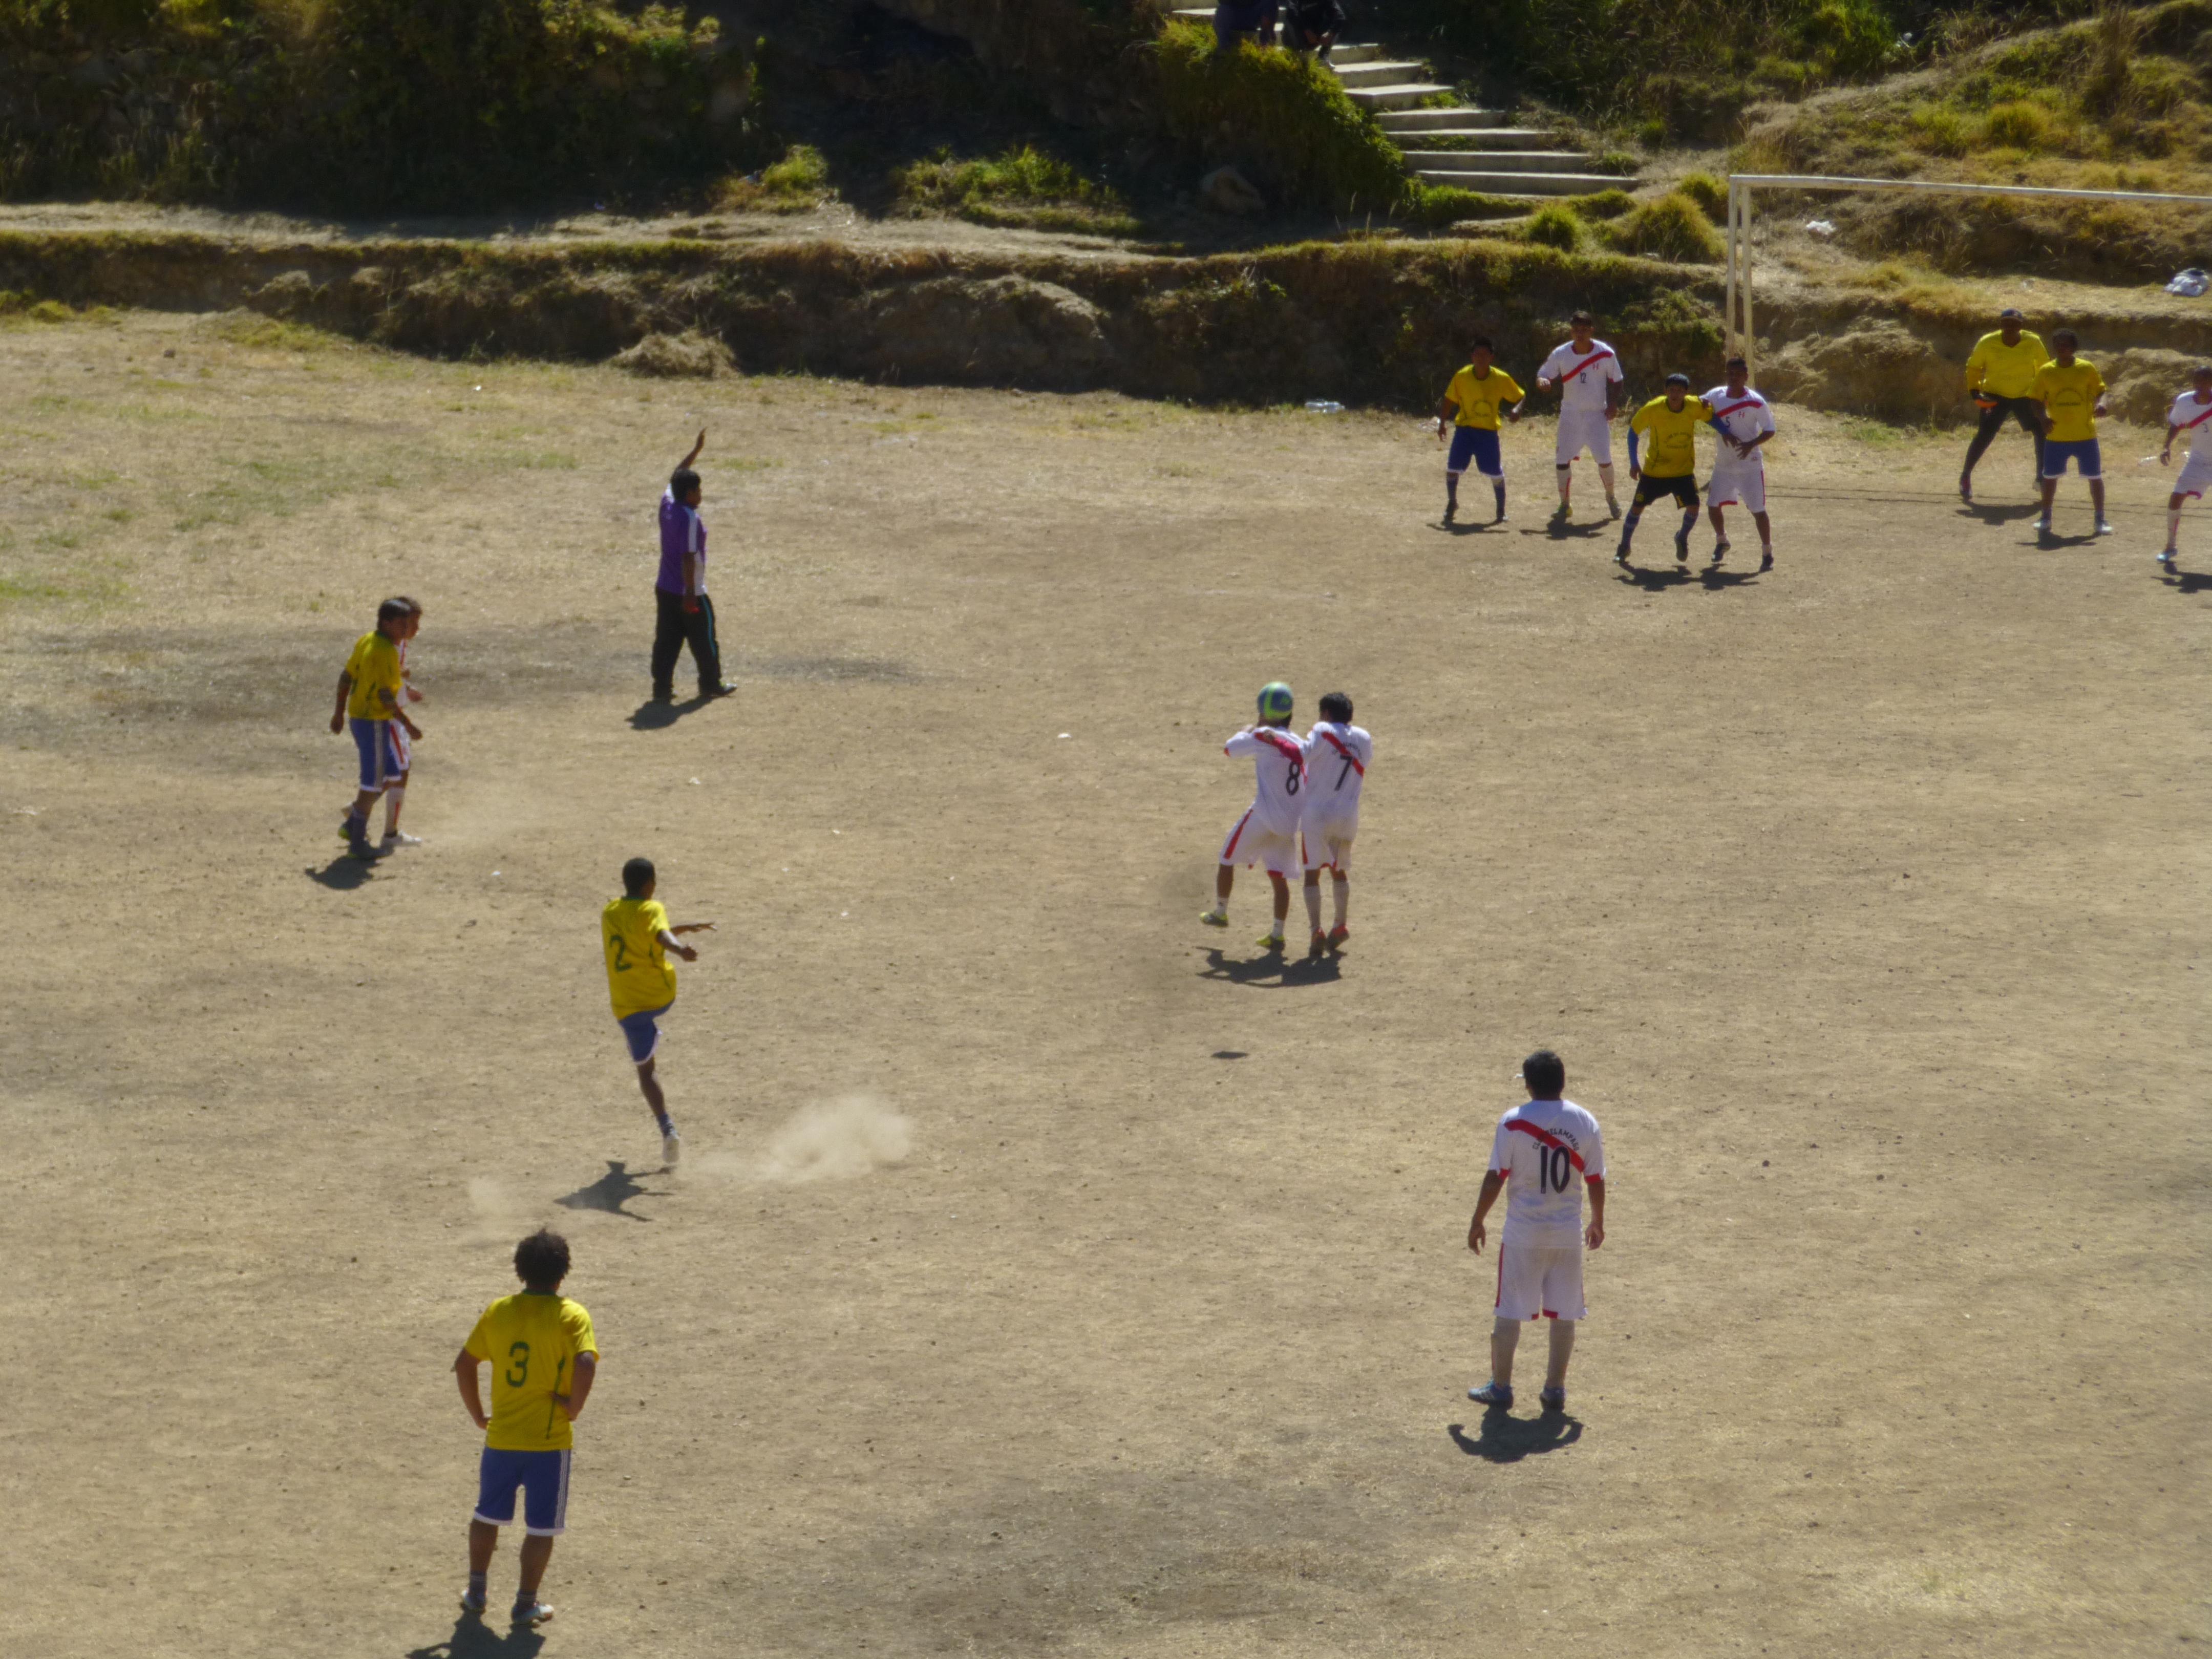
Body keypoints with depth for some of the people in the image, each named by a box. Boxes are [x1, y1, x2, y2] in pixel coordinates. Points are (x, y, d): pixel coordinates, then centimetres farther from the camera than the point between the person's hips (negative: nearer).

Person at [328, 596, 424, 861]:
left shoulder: (366, 641, 8)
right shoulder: (384, 651, -20)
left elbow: (346, 676, 13)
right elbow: (385, 695, -23)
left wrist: (339, 712, 19)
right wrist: (408, 725, -18)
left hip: (358, 717, 10)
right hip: (375, 722, -10)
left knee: (392, 774, 19)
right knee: (374, 782, 0)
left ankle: (352, 825, 23)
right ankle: (358, 842, 7)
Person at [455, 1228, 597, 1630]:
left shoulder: (497, 1311, 2)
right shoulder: (572, 1317, -10)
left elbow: (464, 1364, 3)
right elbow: (586, 1365, -26)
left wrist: (478, 1416, 12)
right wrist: (573, 1408, -12)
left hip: (501, 1437, 4)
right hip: (549, 1441, -3)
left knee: (487, 1515, 22)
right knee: (541, 1527, 9)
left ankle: (476, 1591, 28)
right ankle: (526, 1604, 12)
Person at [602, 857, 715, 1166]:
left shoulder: (610, 912, 11)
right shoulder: (651, 909, -7)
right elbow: (662, 935, -30)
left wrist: (683, 929, 31)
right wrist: (681, 949, -50)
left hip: (627, 1003, 2)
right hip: (661, 995, -2)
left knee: (645, 1068, 4)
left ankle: (668, 1128, -15)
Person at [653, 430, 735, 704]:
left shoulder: (667, 505, 1)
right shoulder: (690, 519, -21)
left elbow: (675, 477, 19)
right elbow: (688, 558, -24)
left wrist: (696, 450, 26)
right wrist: (690, 594, -22)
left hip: (665, 590, 7)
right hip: (690, 593, -7)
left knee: (667, 640, 7)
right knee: (705, 640, 9)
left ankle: (662, 687, 4)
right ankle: (711, 684, 21)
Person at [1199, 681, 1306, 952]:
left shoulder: (1262, 737, -11)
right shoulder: (1299, 745, 10)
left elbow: (1231, 749, 1)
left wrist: (1245, 732, 22)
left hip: (1263, 817, -6)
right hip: (1291, 823, 6)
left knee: (1227, 860, 15)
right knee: (1279, 877, 11)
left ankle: (1220, 912, 26)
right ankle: (1277, 934, 7)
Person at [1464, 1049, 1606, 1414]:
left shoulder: (1513, 1122, -11)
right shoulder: (1585, 1123, -2)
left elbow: (1495, 1178, -9)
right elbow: (1596, 1179, 4)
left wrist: (1478, 1222, 2)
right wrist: (1598, 1222, 19)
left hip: (1523, 1233, -2)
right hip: (1568, 1233, 3)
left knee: (1509, 1312, 7)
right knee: (1563, 1314, 11)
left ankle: (1500, 1387, 12)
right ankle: (1555, 1390, 15)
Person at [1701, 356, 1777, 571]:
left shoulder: (1756, 402, -15)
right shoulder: (1716, 396, -3)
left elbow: (1770, 430, -10)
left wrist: (1752, 444, -27)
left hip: (1750, 465, -4)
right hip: (1724, 464, 5)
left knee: (1758, 510, -4)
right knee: (1713, 505, 6)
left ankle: (1767, 553, 7)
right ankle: (1721, 542, 30)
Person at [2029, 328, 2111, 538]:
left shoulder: (2087, 369, -3)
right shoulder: (2046, 372, 0)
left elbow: (2100, 392, 2)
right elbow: (2037, 400, 4)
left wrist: (2100, 405, -20)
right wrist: (2043, 419, -15)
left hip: (2085, 434, -1)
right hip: (2056, 436, 1)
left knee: (2095, 477, 1)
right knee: (2050, 476, 6)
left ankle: (2100, 521, 11)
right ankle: (2045, 519, 20)